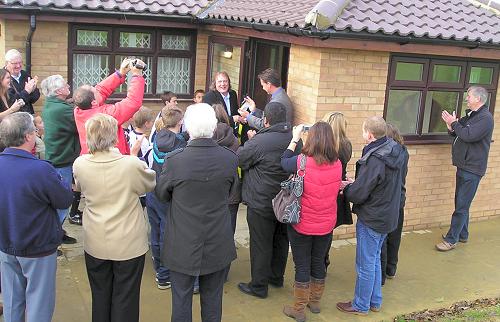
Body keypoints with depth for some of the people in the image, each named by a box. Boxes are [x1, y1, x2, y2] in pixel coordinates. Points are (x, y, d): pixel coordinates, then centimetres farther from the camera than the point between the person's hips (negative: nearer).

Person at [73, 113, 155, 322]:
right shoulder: (132, 164, -23)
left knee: (100, 297, 20)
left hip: (95, 245, 3)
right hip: (129, 244, -3)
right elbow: (151, 184, -2)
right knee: (125, 299, 11)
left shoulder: (80, 164, -12)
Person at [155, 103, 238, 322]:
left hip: (183, 245, -2)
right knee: (212, 298, 19)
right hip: (218, 245, 2)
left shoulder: (174, 160, -20)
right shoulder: (230, 159, -13)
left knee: (181, 298, 15)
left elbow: (161, 195, -3)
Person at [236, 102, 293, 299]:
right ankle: (276, 277, 38)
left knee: (261, 245, 5)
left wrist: (250, 141, 6)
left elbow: (238, 160, -13)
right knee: (280, 240, 21)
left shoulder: (259, 142, -24)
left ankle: (259, 286, 17)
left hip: (261, 204, -7)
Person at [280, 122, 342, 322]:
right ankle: (315, 302, 35)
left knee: (302, 266, 8)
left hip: (302, 225, -3)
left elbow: (284, 162, 0)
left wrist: (295, 138, 8)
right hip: (326, 225, 4)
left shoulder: (302, 161, -20)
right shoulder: (337, 164, -9)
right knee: (319, 263, 19)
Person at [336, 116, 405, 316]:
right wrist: (354, 184, 4)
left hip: (371, 219, -9)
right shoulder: (395, 151, -1)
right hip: (387, 215, 9)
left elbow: (358, 194, -23)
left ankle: (361, 305, 24)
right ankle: (375, 301, 36)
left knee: (366, 265, 8)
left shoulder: (374, 160, -28)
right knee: (374, 259, 23)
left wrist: (346, 188, -1)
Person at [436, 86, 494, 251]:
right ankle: (462, 235, 30)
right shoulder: (470, 115, 12)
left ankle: (451, 240, -2)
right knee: (461, 202, 18)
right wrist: (451, 127, -5)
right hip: (464, 166, 10)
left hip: (472, 169, -10)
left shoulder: (485, 118, -17)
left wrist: (454, 123, -14)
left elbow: (468, 135, -27)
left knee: (461, 206, -6)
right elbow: (458, 133, 16)